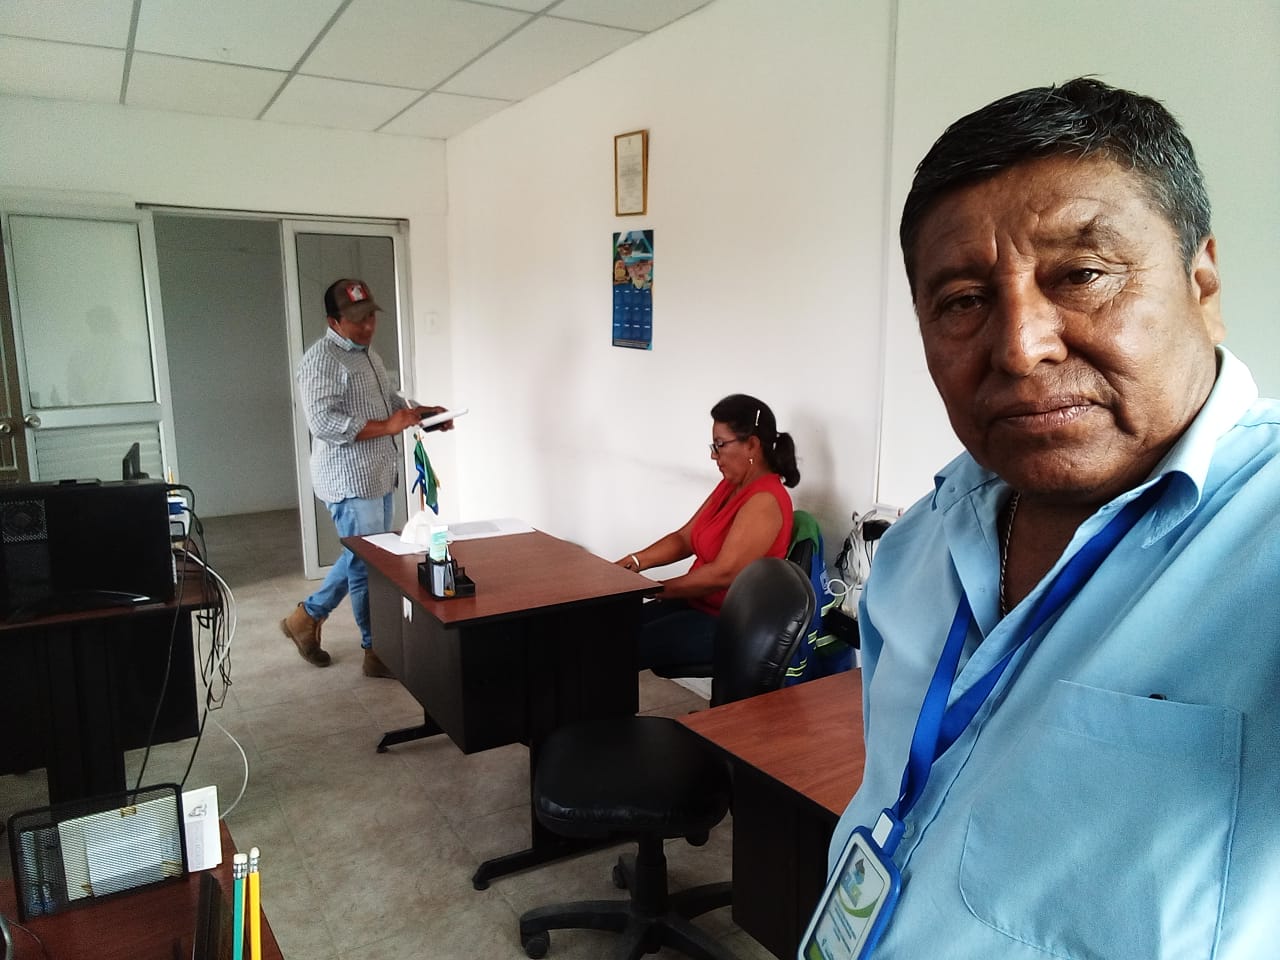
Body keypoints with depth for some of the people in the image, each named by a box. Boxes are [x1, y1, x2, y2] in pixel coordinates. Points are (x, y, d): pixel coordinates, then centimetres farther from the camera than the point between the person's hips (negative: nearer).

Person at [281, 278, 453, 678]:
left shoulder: (367, 353, 15)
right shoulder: (321, 359, -15)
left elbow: (390, 400, 25)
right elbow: (324, 422, -24)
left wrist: (425, 412, 6)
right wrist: (387, 427, -26)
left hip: (378, 477, 10)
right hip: (350, 481, -9)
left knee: (361, 559, 18)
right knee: (370, 564, -1)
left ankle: (307, 616, 35)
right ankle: (378, 652, 12)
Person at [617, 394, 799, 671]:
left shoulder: (764, 501, -20)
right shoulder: (730, 486, 10)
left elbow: (724, 573, -26)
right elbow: (684, 538, 11)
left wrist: (655, 590, -17)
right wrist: (635, 561, -5)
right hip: (698, 605, 9)